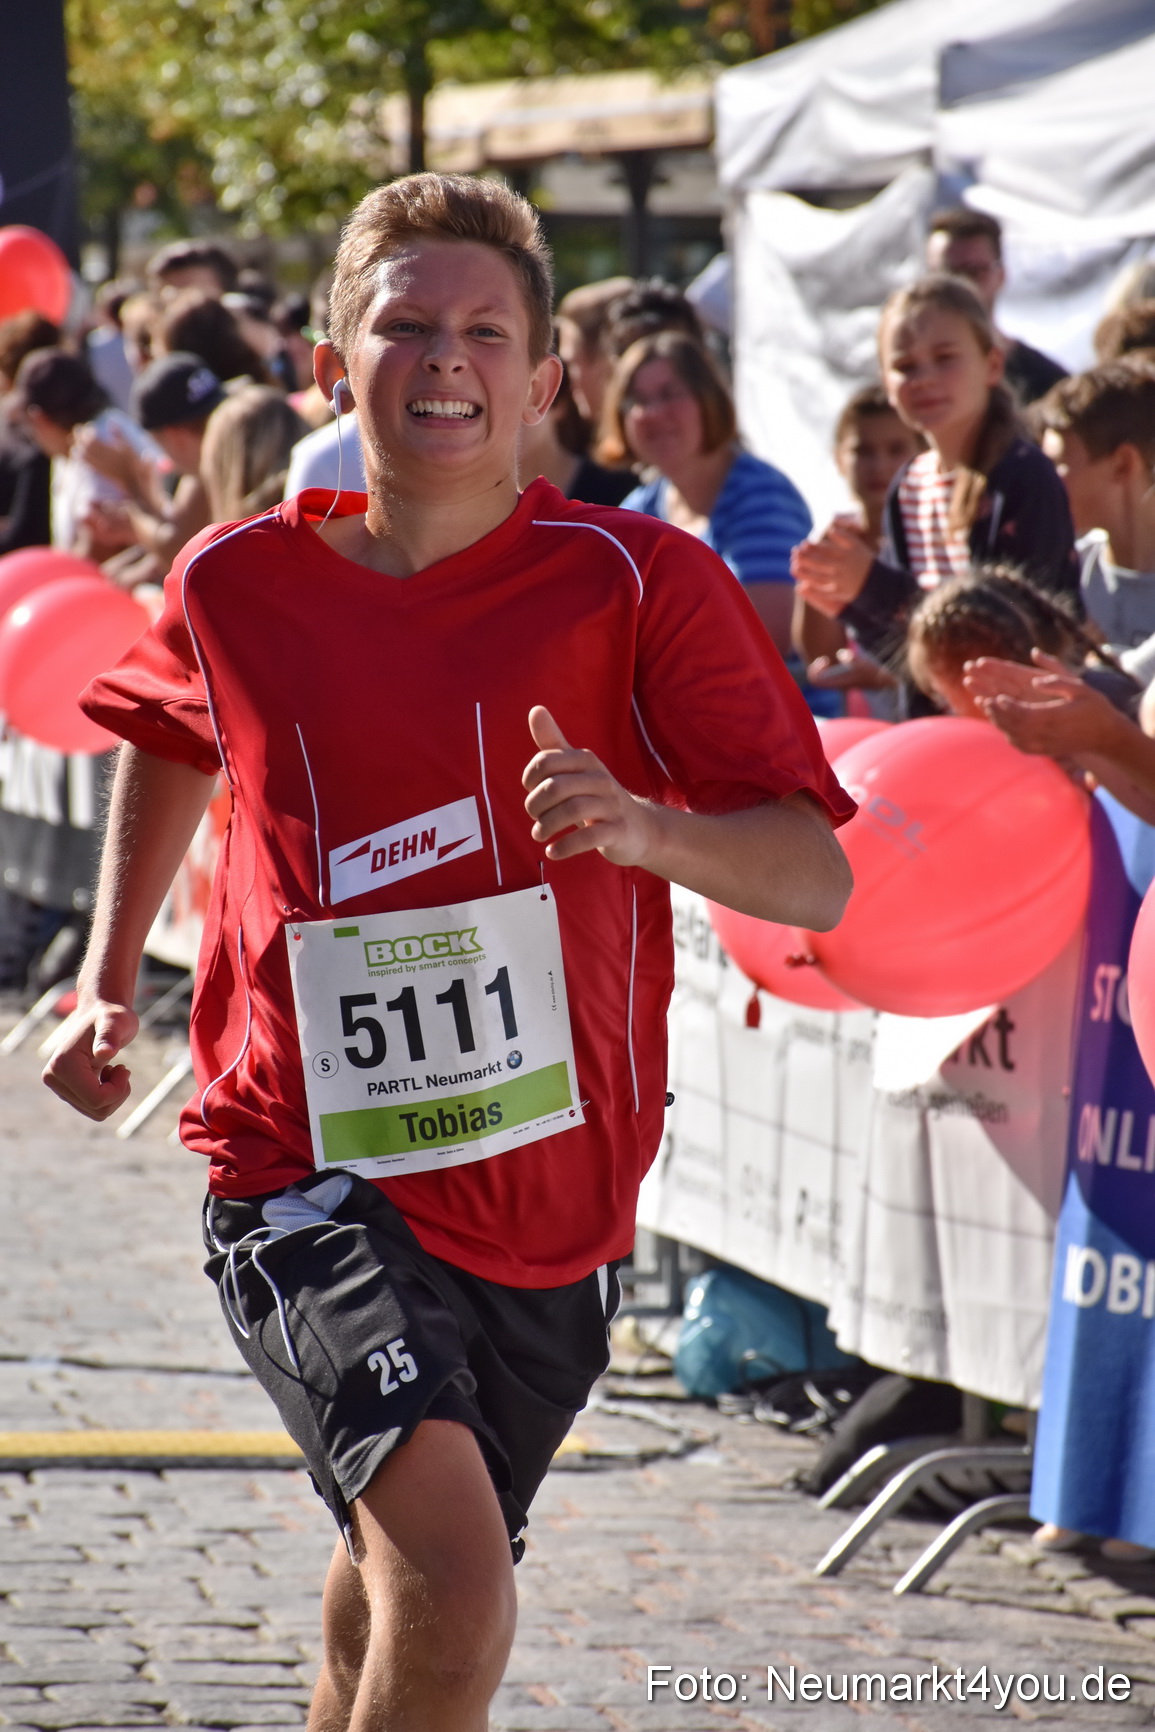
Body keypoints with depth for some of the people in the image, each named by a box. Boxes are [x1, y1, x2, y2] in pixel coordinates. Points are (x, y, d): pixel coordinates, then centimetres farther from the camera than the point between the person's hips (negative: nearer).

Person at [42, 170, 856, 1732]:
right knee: (450, 1567, -26)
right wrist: (108, 987, 21)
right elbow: (169, 737, 25)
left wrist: (645, 828, -30)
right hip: (311, 1178, -2)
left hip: (553, 1202, 2)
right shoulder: (237, 585, 0)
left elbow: (815, 879, -11)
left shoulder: (639, 585, -7)